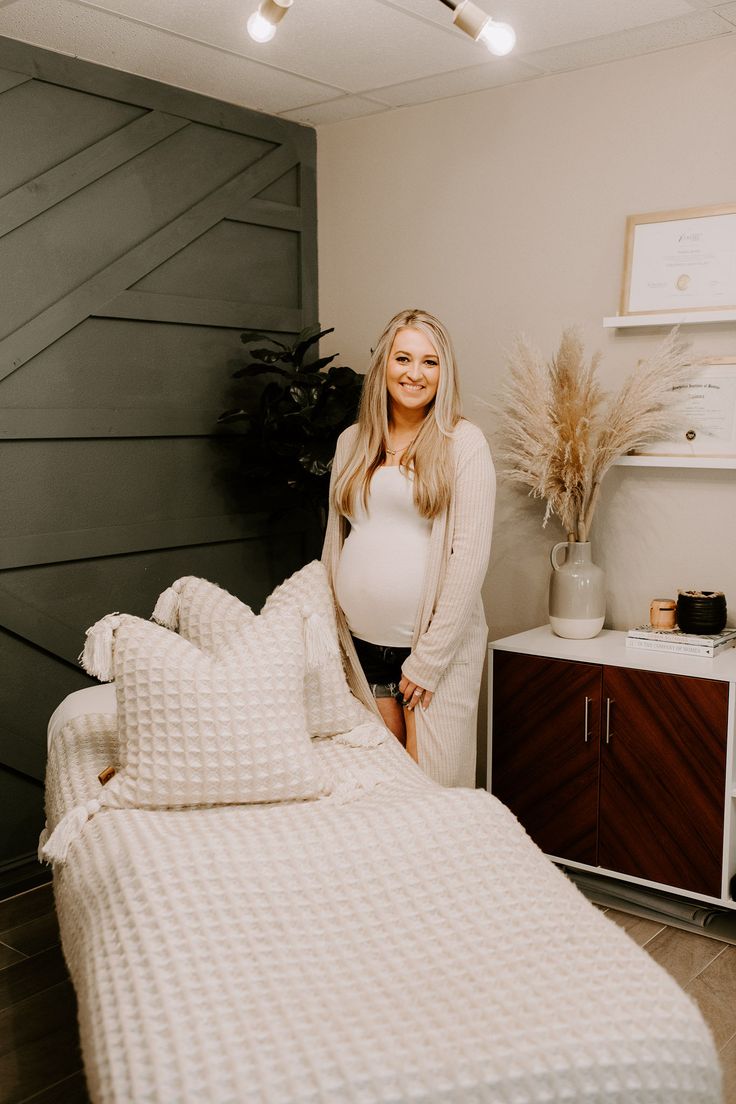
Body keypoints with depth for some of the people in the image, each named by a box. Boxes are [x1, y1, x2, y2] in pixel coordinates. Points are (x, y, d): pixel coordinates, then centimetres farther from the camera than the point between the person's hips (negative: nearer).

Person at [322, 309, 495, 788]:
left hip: (435, 644, -4)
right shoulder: (352, 442, 9)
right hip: (360, 643, 4)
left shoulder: (463, 442, -5)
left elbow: (470, 555, -11)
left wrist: (426, 662, -12)